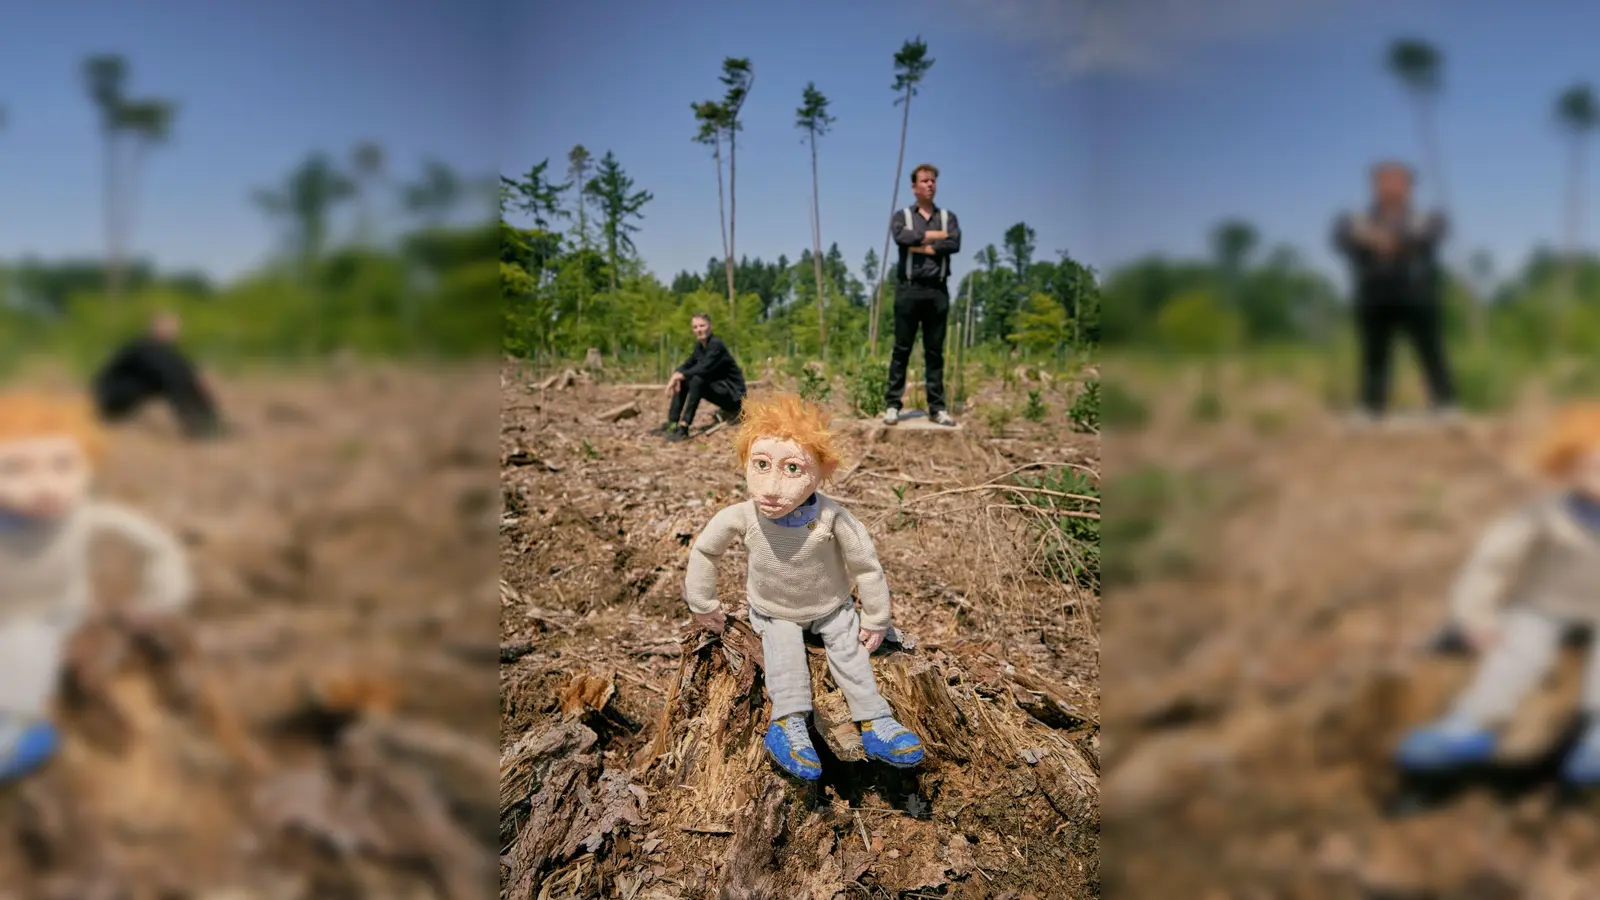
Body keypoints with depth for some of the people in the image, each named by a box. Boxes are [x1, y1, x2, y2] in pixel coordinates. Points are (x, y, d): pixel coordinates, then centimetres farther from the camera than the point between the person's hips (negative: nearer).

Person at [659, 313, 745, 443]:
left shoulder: (716, 344, -19)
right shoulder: (700, 345, 5)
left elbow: (704, 369, -30)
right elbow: (687, 365, 7)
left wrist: (679, 375, -24)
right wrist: (676, 375, -15)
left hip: (733, 393, -9)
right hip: (717, 387, 9)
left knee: (697, 380, -31)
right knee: (681, 383, 2)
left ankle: (683, 428, -32)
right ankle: (671, 424, -4)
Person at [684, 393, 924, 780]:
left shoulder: (832, 518, -36)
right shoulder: (741, 517, -32)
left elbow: (866, 566, -19)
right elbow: (703, 551, -10)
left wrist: (875, 619, -10)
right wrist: (703, 605, -1)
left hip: (831, 607, 0)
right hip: (772, 613, 0)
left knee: (850, 652, -7)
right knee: (784, 652, -23)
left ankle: (875, 723, 3)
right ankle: (788, 723, -22)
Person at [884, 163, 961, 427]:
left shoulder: (948, 217, 13)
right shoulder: (902, 216, 8)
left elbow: (955, 245, -7)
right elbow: (902, 237, -15)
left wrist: (920, 246, -8)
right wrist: (935, 235, -8)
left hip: (938, 290, 2)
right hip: (909, 288, -2)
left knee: (935, 351, 5)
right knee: (901, 349, -1)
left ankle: (937, 407, 7)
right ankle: (892, 405, 0)